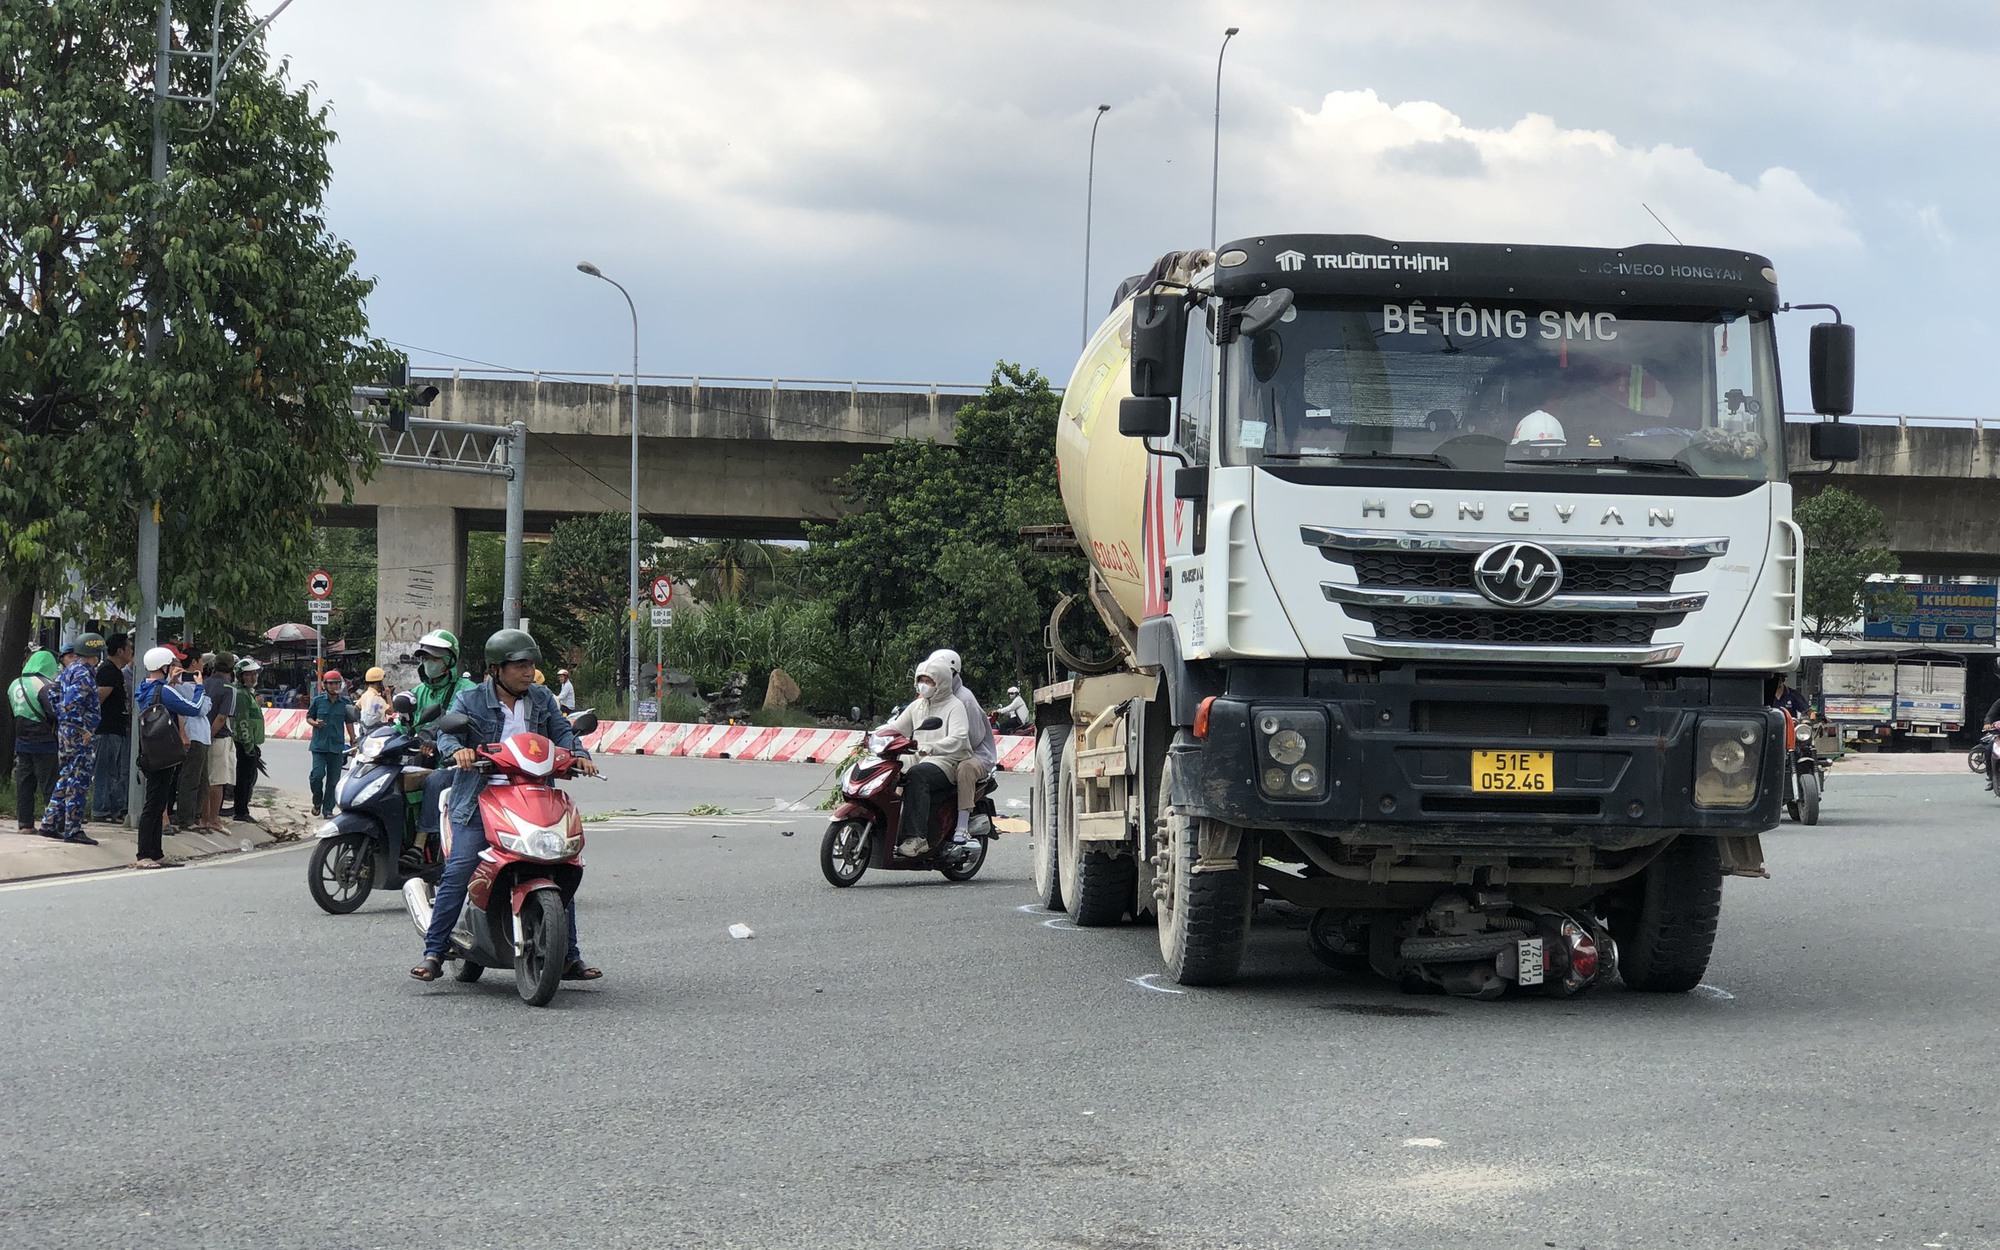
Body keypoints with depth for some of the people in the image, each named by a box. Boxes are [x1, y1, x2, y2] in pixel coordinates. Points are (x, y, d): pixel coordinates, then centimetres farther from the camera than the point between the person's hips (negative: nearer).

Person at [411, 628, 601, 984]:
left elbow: (561, 731, 9)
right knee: (458, 871, -16)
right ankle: (434, 953, -11)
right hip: (480, 799, -4)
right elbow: (447, 733, -8)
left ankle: (569, 957, 12)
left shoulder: (542, 699, 13)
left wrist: (578, 754, -11)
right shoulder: (470, 700, 1)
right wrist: (458, 750, -30)